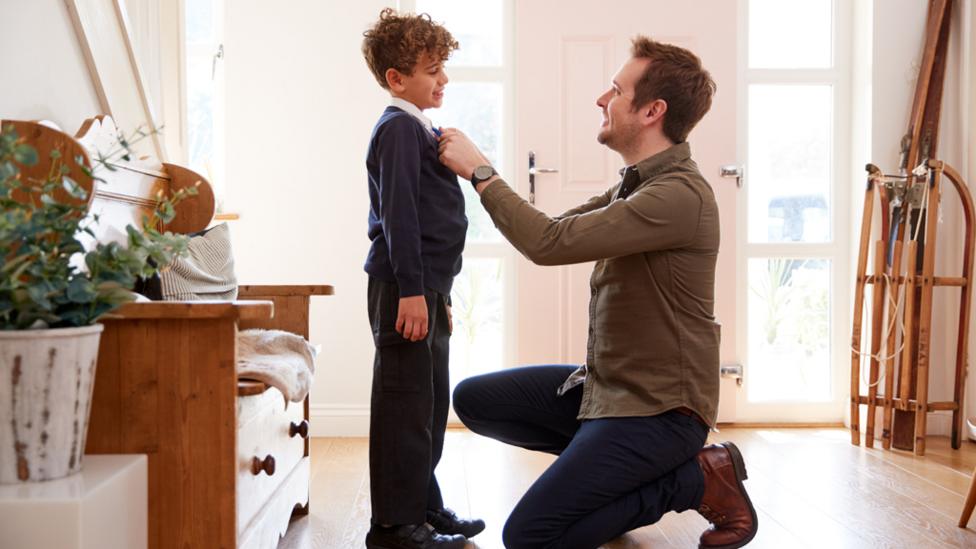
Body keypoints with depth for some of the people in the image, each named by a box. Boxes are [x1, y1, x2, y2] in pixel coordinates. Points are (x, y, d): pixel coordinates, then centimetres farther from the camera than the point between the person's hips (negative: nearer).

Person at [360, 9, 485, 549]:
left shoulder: (420, 130, 19)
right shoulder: (399, 128, -11)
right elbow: (397, 213, -19)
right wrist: (410, 290, -23)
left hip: (424, 286, 10)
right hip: (404, 286, -10)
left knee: (431, 403, 16)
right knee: (405, 403, -6)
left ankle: (423, 505, 27)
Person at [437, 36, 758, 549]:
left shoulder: (679, 195, -24)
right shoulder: (634, 184, 8)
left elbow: (549, 243, -27)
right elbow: (554, 232, 12)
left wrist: (480, 171, -15)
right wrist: (479, 172, 6)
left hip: (658, 407, -9)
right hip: (604, 385, 9)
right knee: (473, 399, 8)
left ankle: (699, 479, -1)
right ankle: (603, 467, 12)